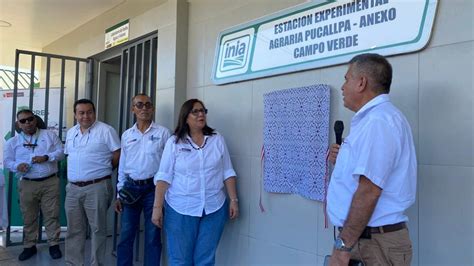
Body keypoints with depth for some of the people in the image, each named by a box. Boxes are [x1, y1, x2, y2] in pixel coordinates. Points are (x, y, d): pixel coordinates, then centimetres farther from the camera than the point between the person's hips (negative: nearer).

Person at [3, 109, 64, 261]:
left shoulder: (49, 135, 6)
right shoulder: (13, 142, 8)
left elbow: (61, 152, 2)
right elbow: (7, 161, 8)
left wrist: (46, 157, -15)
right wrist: (17, 166, -14)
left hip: (50, 182, -1)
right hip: (27, 184, 1)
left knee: (51, 215, 3)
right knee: (29, 217, 9)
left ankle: (54, 244, 14)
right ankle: (29, 246, 23)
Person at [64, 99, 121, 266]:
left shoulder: (106, 130, -8)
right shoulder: (71, 132, 13)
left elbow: (118, 154, -8)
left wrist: (102, 171, 1)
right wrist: (77, 172, 12)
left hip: (97, 187, -6)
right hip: (73, 188, 6)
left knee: (97, 229, 3)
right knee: (74, 229, 14)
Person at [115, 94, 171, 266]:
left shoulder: (163, 133, -3)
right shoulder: (126, 135, 9)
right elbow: (122, 166, 14)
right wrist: (119, 194, 12)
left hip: (154, 188, -3)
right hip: (131, 188, 4)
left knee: (152, 237, 6)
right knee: (126, 236, 10)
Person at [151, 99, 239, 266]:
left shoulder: (217, 140, 5)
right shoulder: (174, 142, -1)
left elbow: (227, 173, 7)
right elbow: (164, 177, -4)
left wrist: (234, 200, 2)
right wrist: (157, 206, -9)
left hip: (214, 209, 2)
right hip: (181, 209, -1)